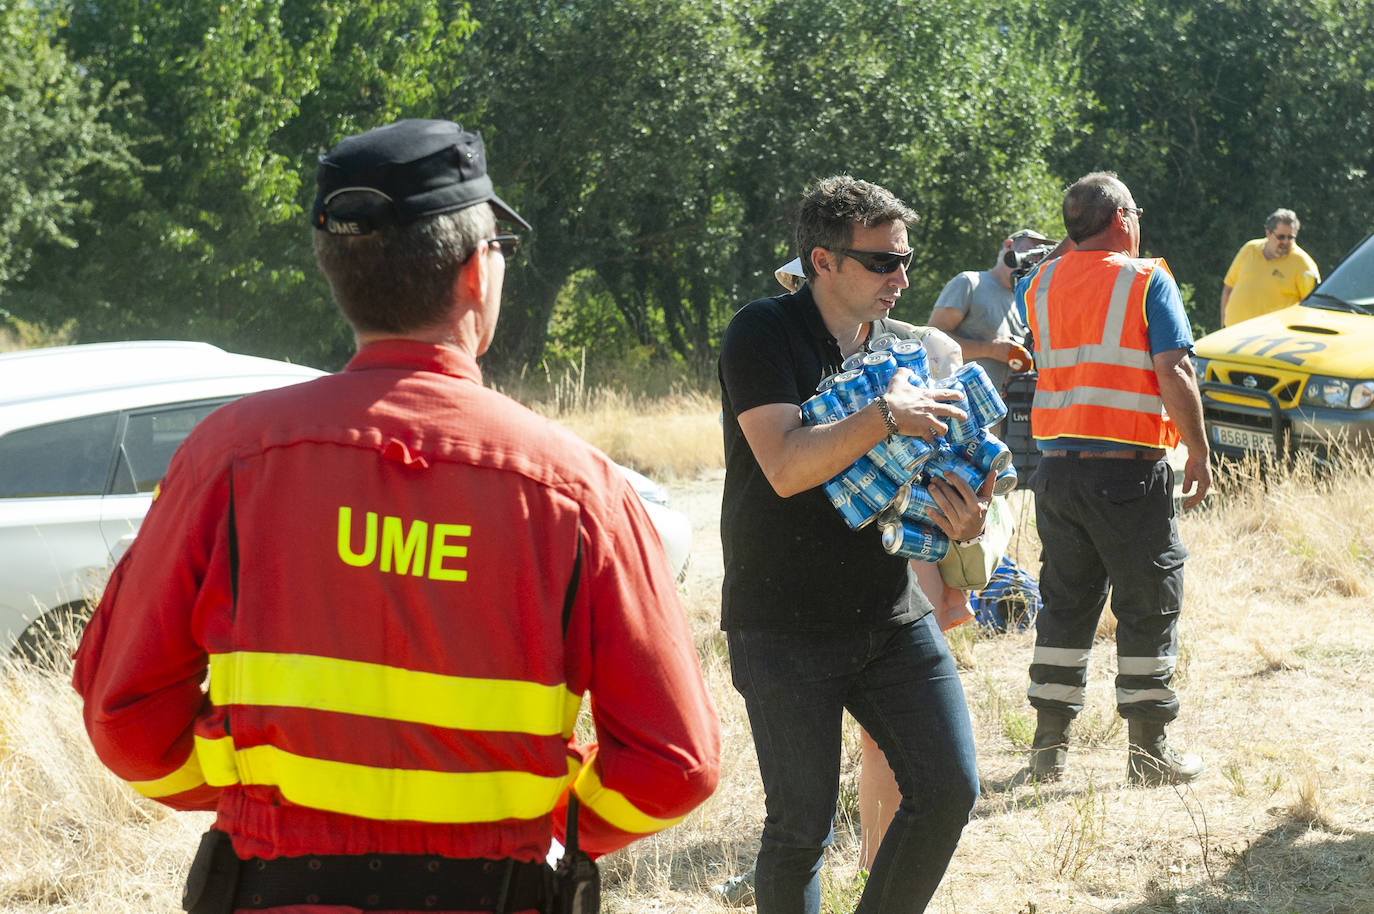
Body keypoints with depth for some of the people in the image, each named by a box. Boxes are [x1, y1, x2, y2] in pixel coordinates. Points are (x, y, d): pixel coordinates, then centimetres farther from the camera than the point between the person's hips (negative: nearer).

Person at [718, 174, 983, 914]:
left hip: (891, 615, 6)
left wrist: (957, 516, -6)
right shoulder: (764, 334, -9)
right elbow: (786, 467, -21)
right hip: (785, 625, -5)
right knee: (802, 826, -1)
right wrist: (885, 416, -29)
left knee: (949, 789, -2)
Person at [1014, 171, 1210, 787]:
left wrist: (1068, 248, 27)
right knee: (1148, 608, 4)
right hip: (1129, 467, -5)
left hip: (1057, 463, 5)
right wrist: (1199, 452, -5)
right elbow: (1174, 375, -14)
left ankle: (1049, 746, 16)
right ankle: (1148, 752, 7)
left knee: (1064, 604, 14)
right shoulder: (1147, 281, -8)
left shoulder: (1043, 283, 7)